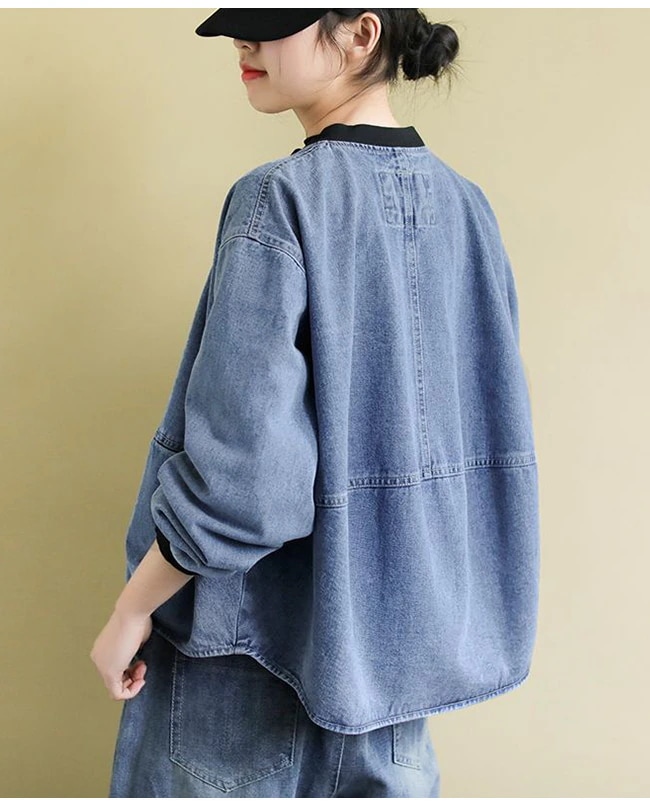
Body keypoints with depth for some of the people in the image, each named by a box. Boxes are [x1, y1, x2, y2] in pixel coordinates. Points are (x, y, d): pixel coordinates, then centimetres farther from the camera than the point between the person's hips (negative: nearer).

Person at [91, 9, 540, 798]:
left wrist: (131, 612, -10)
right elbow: (485, 429, 8)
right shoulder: (465, 207, 1)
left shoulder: (282, 200, -19)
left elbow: (238, 477, -25)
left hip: (261, 639, -6)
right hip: (406, 631, 6)